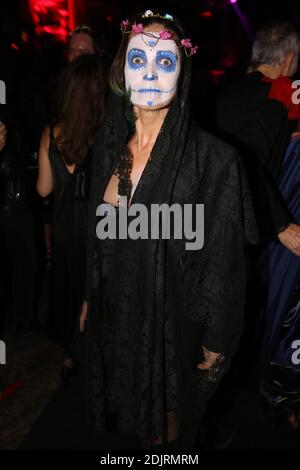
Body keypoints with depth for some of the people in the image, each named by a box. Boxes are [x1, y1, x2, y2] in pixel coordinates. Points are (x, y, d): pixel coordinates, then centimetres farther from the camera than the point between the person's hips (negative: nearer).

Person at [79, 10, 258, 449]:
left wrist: (216, 342, -8)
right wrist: (90, 298, 11)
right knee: (129, 408, 29)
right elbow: (99, 236, 6)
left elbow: (221, 263, -14)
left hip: (174, 318, -4)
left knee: (167, 425, 22)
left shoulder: (214, 158, -20)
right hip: (116, 313, 5)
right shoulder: (109, 144, -2)